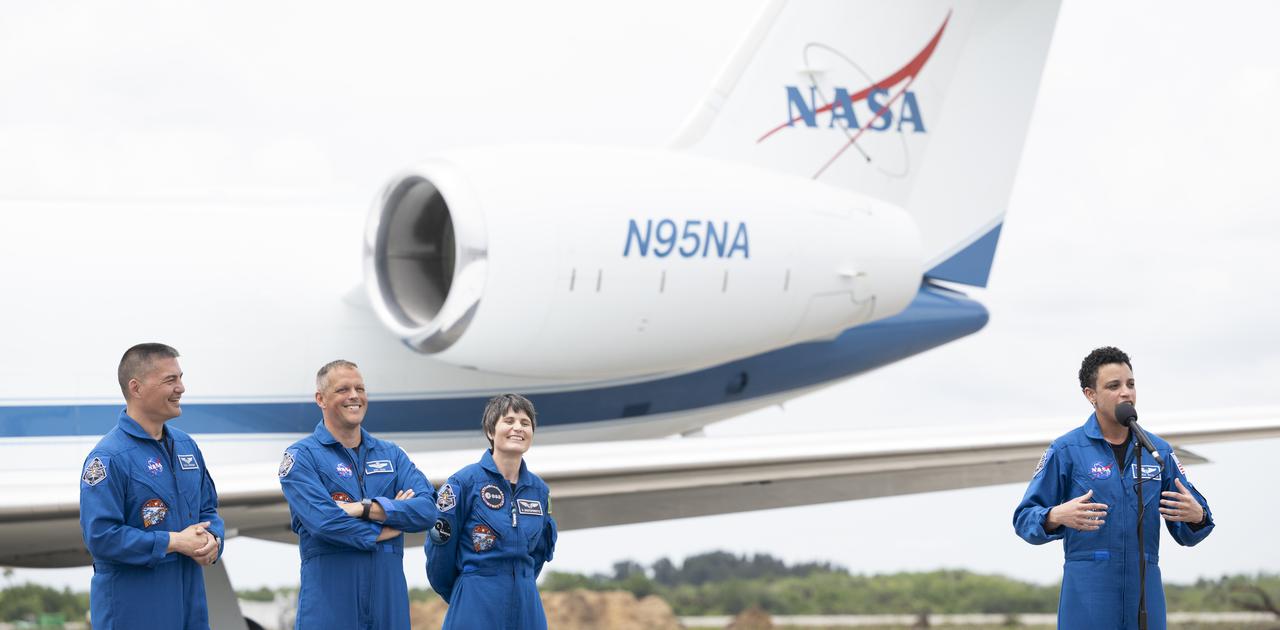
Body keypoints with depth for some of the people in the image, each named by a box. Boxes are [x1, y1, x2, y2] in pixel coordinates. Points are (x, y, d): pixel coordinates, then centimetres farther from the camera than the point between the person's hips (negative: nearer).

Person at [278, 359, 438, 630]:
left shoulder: (391, 454, 14)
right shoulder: (301, 456, 0)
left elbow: (427, 509, -1)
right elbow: (322, 519, -15)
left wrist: (366, 508, -12)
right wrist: (381, 530, -5)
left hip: (389, 595, 4)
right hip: (329, 599, -4)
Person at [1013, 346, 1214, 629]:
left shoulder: (1159, 451, 12)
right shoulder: (1065, 450, 1)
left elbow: (1186, 533, 13)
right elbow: (1025, 519, -1)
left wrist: (1196, 515, -10)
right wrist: (1058, 516, -22)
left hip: (1144, 591, 4)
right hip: (1088, 593, -3)